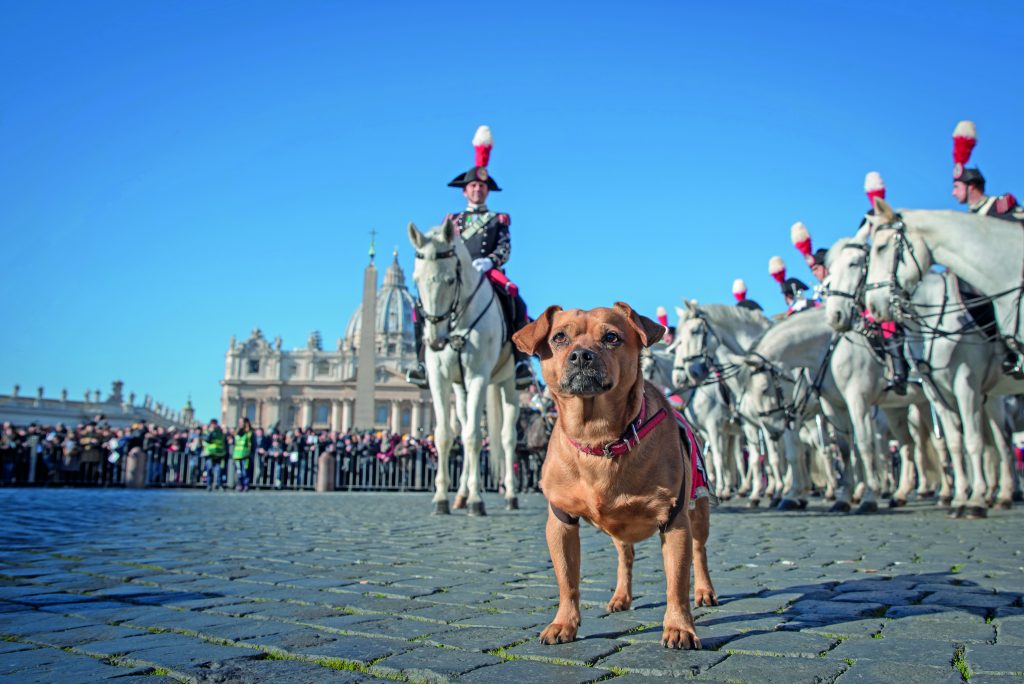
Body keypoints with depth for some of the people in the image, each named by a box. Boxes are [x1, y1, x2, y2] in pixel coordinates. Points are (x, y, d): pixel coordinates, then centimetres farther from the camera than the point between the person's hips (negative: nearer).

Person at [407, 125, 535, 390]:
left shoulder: (498, 220, 17)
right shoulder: (453, 220, 22)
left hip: (490, 273, -2)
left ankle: (520, 359, -31)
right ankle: (424, 362, -20)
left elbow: (505, 249, 3)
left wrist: (489, 261, -17)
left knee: (515, 301, -33)